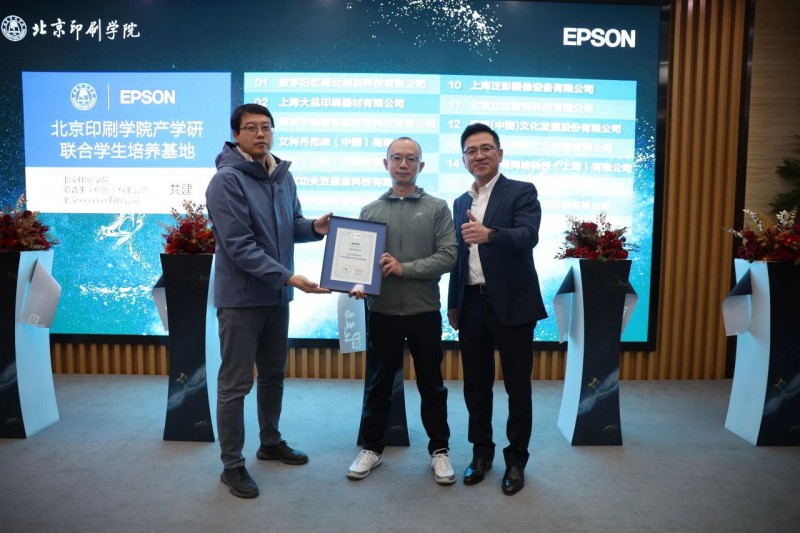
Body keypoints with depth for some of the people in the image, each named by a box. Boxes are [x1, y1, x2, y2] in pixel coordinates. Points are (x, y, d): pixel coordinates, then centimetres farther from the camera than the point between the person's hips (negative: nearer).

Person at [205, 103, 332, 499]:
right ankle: (232, 465, 20)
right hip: (241, 297, -7)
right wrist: (288, 276, -26)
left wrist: (314, 227, -6)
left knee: (274, 374, 19)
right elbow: (239, 246, -22)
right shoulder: (227, 180, -16)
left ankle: (271, 443, 38)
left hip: (276, 295, 7)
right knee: (236, 383, 3)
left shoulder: (283, 176, 7)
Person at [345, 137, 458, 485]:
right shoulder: (370, 211, 7)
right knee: (378, 384, 12)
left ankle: (439, 450, 26)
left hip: (424, 311, -1)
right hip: (381, 311, 1)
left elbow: (448, 256, -7)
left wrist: (405, 268, -17)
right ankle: (372, 448, 29)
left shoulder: (437, 209, 2)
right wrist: (358, 284, -15)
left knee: (431, 385, 11)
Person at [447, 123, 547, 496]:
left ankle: (516, 460, 24)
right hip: (472, 305, 5)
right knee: (475, 385, 13)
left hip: (511, 304, -5)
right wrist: (453, 304, 14)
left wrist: (489, 234, -40)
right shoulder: (461, 203, 13)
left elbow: (529, 236, -22)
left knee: (517, 386, 6)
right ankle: (481, 453, 30)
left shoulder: (522, 192, -4)